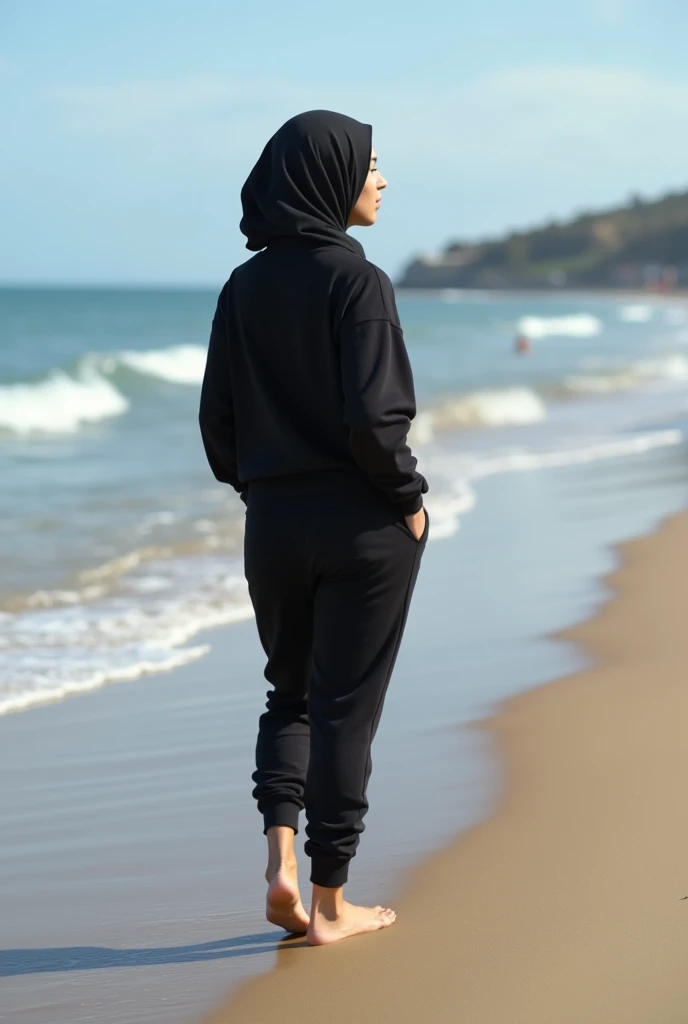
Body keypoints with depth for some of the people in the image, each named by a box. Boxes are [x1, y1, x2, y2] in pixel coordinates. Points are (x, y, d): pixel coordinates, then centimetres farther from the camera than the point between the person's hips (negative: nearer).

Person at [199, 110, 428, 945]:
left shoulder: (243, 288, 3)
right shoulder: (355, 279, -14)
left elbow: (216, 421, 5)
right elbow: (372, 416, -20)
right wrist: (410, 497, -6)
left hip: (273, 523, 5)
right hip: (364, 524, -5)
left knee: (289, 690, 21)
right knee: (346, 704, 5)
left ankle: (281, 857, 4)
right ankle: (329, 904, 12)